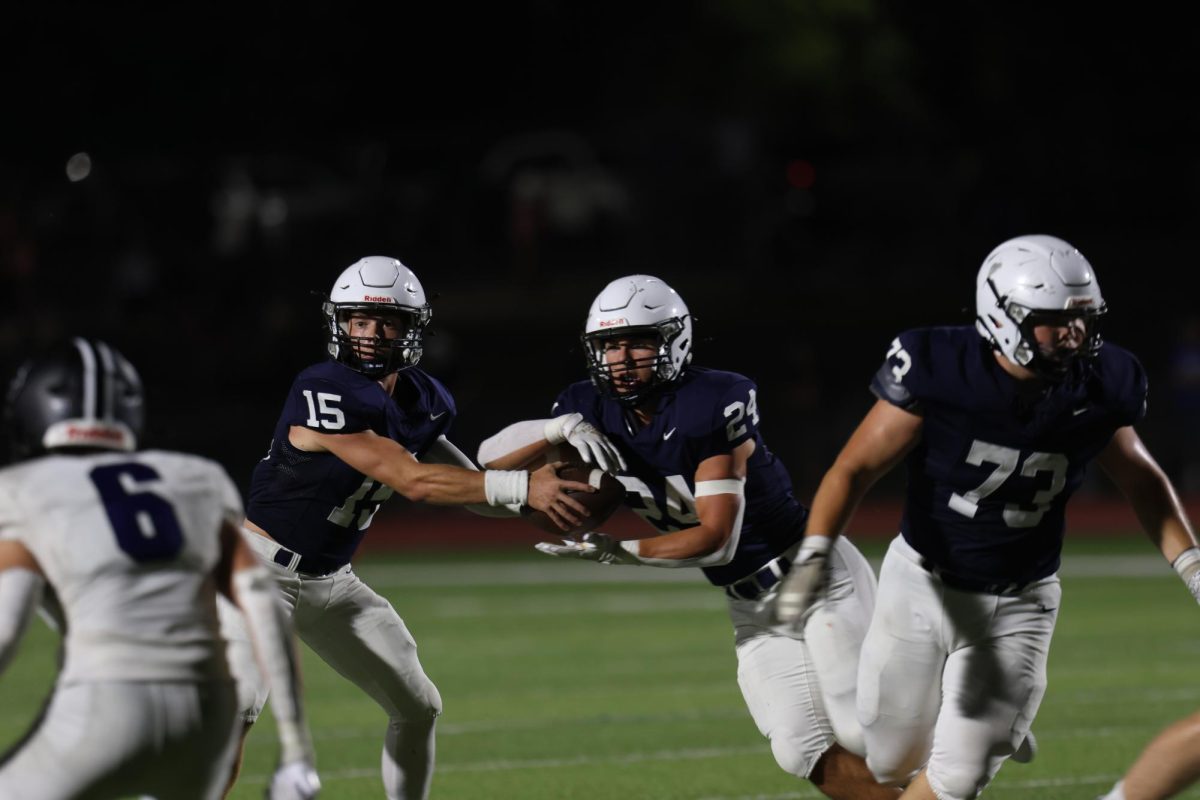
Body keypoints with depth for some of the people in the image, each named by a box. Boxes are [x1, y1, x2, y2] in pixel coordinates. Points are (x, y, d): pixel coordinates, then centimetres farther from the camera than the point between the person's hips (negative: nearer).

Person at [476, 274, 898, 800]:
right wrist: (560, 428, -26)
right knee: (805, 752, -4)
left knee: (864, 735, -9)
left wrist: (617, 553, -27)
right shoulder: (596, 411, -5)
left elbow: (718, 539, -25)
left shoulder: (713, 407, -24)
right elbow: (492, 456, -9)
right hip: (752, 609, 6)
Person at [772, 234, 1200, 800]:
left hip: (1018, 608, 1)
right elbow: (856, 467, -20)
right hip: (924, 584, -1)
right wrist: (814, 556, -35)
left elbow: (1141, 482, 8)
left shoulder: (1098, 389, -12)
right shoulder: (941, 371, -22)